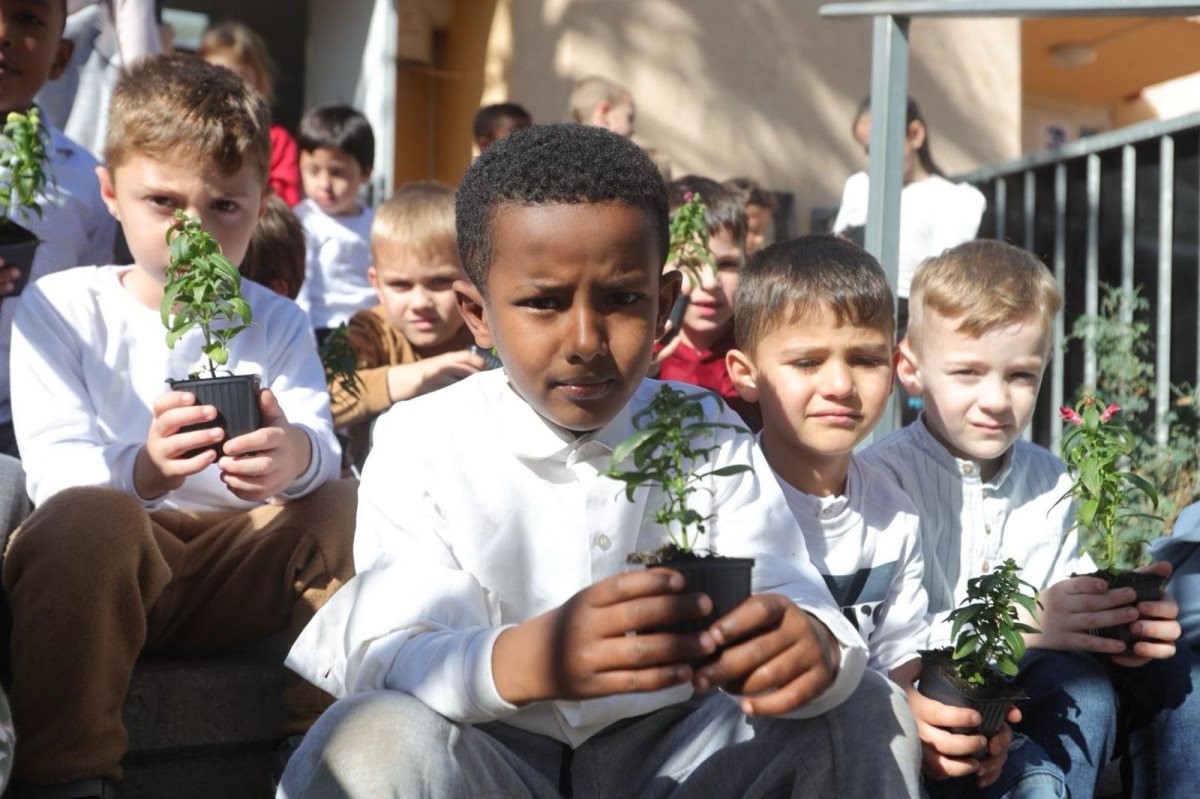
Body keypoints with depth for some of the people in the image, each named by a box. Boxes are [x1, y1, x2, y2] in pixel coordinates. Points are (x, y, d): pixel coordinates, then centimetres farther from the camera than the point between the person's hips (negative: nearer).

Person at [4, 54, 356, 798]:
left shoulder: (278, 323, 8)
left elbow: (321, 442, -10)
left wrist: (296, 454, -38)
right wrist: (141, 470, -39)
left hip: (242, 569, 3)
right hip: (100, 564, -3)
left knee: (345, 505, -20)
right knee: (86, 517, -34)